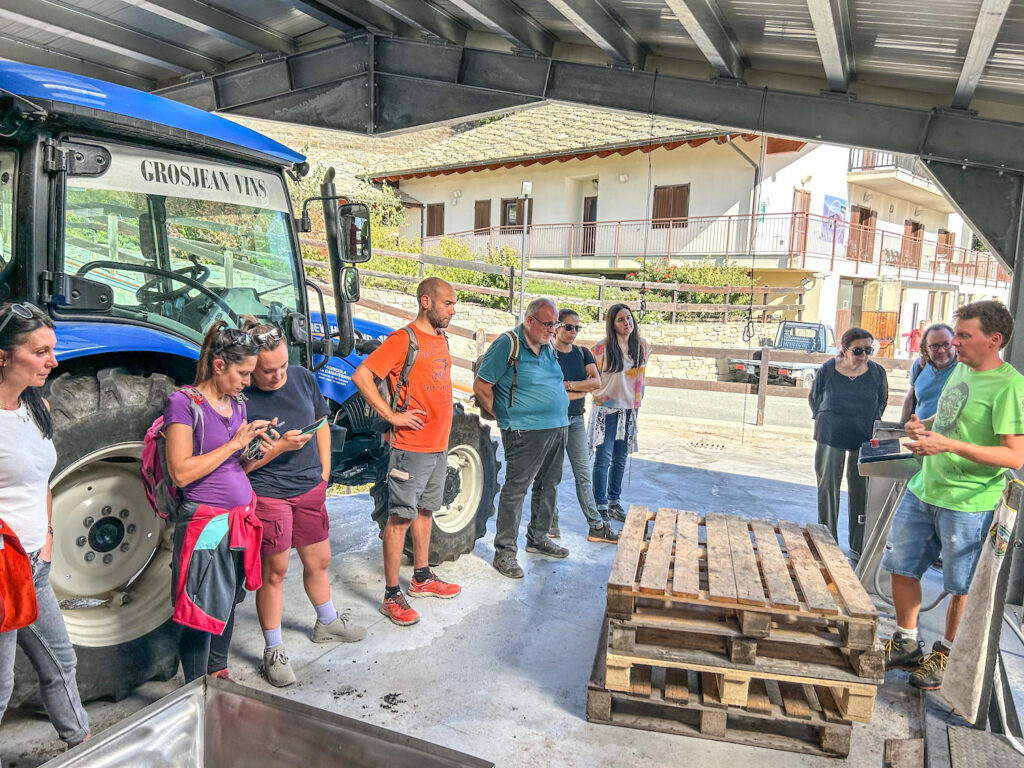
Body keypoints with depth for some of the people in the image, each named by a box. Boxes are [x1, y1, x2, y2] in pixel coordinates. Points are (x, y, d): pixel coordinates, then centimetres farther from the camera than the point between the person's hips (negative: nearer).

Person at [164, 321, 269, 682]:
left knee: (229, 602, 20)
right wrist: (235, 443, -17)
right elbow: (181, 472, -19)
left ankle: (219, 674, 37)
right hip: (206, 523, -7)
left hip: (241, 518, 8)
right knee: (202, 614, 2)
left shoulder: (237, 403, 10)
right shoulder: (184, 402, -12)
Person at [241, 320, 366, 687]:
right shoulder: (241, 399, -18)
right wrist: (280, 446, -26)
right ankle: (273, 651, 22)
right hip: (267, 493, -6)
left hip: (310, 488, 6)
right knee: (274, 572, 4)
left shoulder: (303, 378, 0)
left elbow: (321, 422, 13)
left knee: (319, 561, 19)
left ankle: (327, 622, 44)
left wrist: (324, 470, 9)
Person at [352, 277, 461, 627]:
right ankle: (392, 596, 8)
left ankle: (422, 578, 34)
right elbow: (361, 375, -21)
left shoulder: (441, 339, 11)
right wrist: (392, 416, -20)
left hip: (439, 446, 9)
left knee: (425, 511, 19)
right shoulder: (403, 339, -14)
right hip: (411, 446, -8)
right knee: (400, 517, -1)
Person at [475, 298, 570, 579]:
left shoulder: (548, 347, 13)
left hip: (557, 428, 8)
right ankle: (505, 552, 5)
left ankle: (538, 539, 33)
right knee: (515, 489, -5)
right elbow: (481, 386, -11)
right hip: (526, 431, -8)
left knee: (549, 486, 17)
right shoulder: (508, 344, -10)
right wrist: (503, 416, -5)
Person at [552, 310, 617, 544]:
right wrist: (582, 389, -10)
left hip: (576, 420, 5)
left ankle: (596, 526, 11)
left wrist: (567, 385, -13)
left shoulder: (583, 354, 9)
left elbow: (596, 381, -5)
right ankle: (551, 523, 17)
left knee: (584, 474, 7)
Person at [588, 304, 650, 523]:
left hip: (629, 410, 5)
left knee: (620, 459, 12)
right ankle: (601, 506, 9)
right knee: (603, 459, -1)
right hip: (606, 410, -5)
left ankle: (614, 502, 24)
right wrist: (599, 395, -6)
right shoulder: (601, 348, -11)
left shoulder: (642, 347, 4)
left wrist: (637, 402, 14)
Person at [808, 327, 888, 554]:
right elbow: (813, 398, 9)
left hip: (864, 440, 1)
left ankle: (858, 544, 20)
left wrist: (871, 425, 8)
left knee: (861, 490, 8)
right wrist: (825, 420, 8)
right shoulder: (828, 369, -6)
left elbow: (881, 403, 12)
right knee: (827, 488, 5)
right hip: (830, 437, -1)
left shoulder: (877, 372, -3)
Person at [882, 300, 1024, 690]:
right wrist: (924, 426, 3)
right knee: (901, 566, 13)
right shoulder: (961, 369, 9)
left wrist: (949, 445, -29)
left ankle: (946, 655, 29)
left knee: (962, 586, 9)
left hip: (969, 501, -8)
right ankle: (906, 644, 30)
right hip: (924, 488, 8)